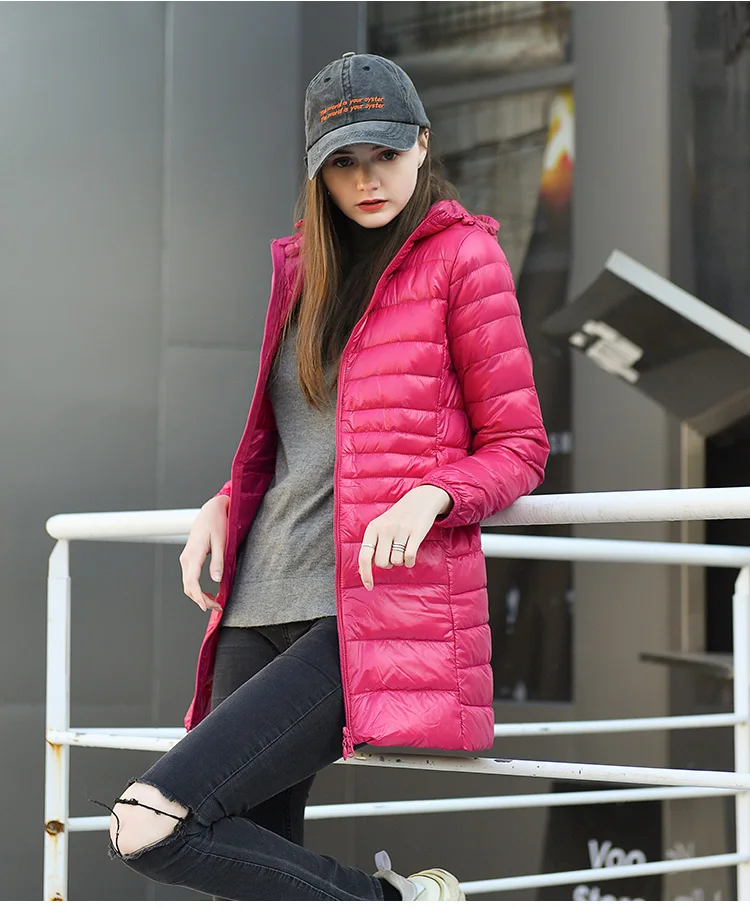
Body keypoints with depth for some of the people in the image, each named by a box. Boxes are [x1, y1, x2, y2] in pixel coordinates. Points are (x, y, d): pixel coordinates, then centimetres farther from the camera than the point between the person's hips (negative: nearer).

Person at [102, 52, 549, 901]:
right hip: (264, 609, 7)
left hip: (384, 609, -7)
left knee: (149, 822, -19)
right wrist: (222, 507, 10)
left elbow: (518, 446, 2)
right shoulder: (298, 266, 19)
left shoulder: (463, 257, 1)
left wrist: (431, 494, -18)